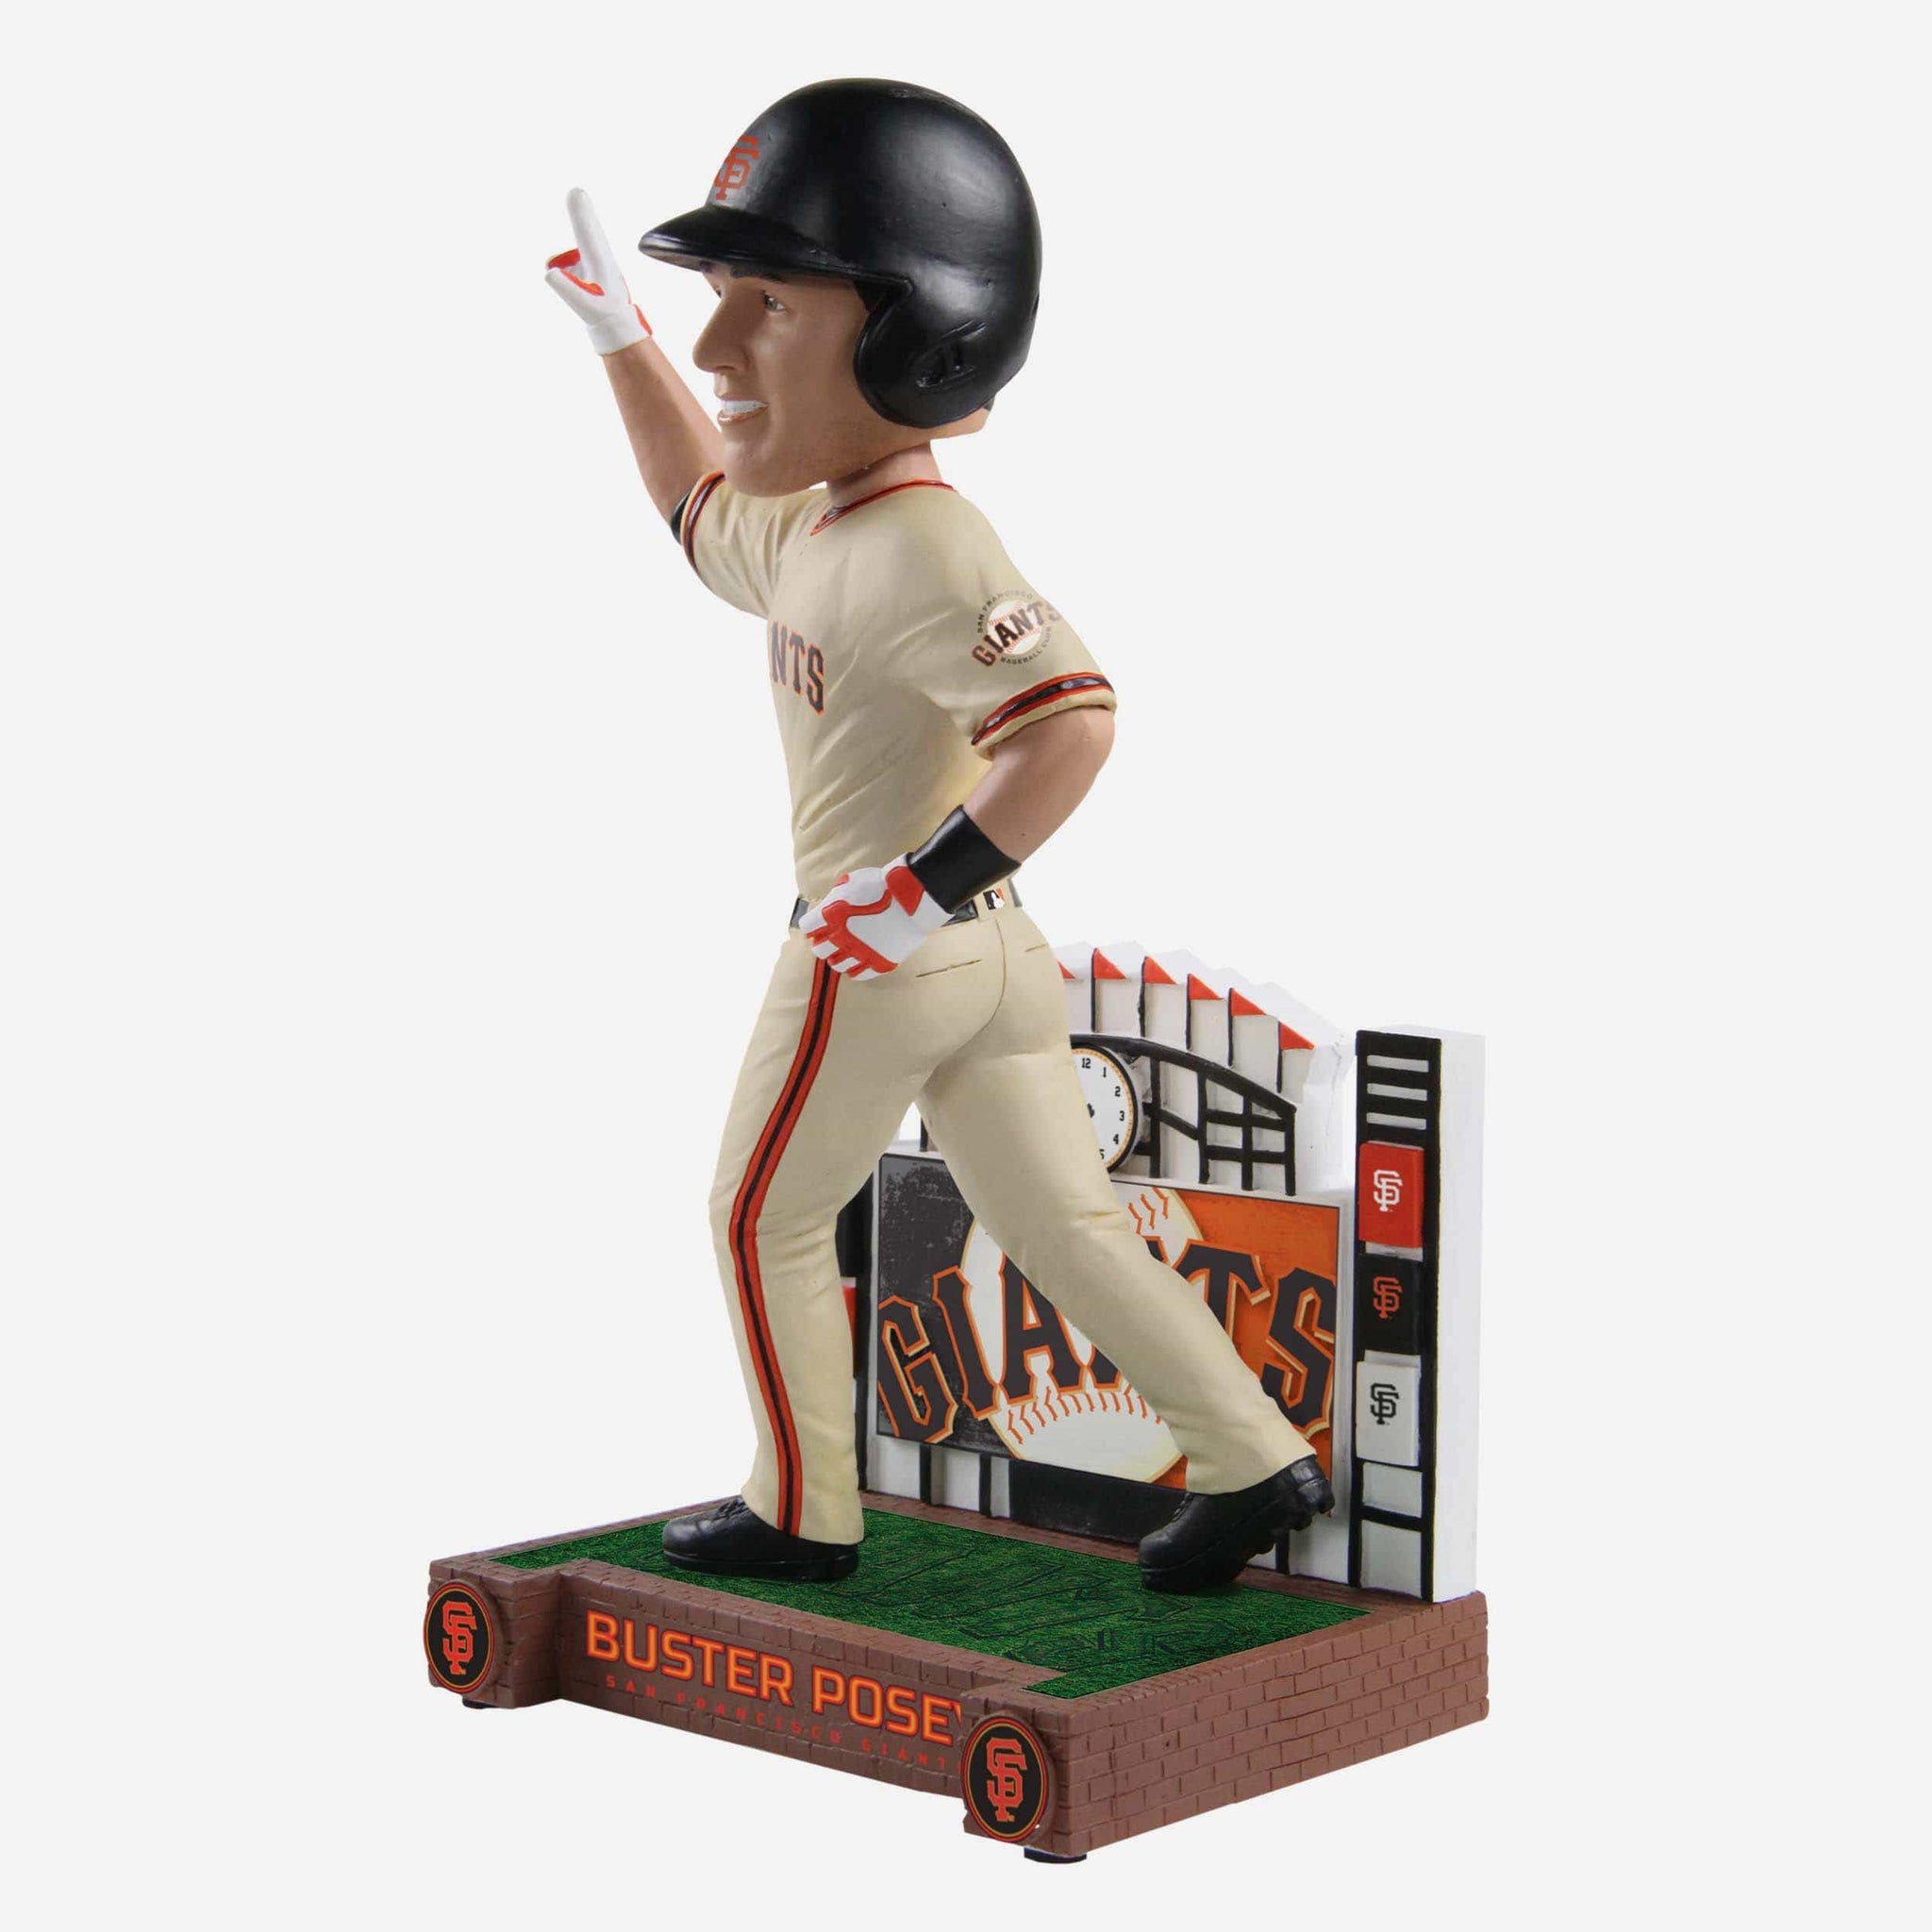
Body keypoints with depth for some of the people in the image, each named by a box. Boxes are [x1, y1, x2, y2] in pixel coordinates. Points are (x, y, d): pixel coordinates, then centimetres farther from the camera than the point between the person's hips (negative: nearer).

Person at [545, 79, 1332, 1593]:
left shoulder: (921, 555, -22)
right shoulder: (809, 530, 8)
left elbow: (1071, 717, -34)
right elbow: (703, 512, 31)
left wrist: (928, 889, -31)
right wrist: (618, 335, 29)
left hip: (879, 965, -9)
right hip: (996, 958, 9)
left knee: (762, 1220, 10)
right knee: (1065, 1227, 11)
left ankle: (803, 1512, 20)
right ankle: (1261, 1462, 11)